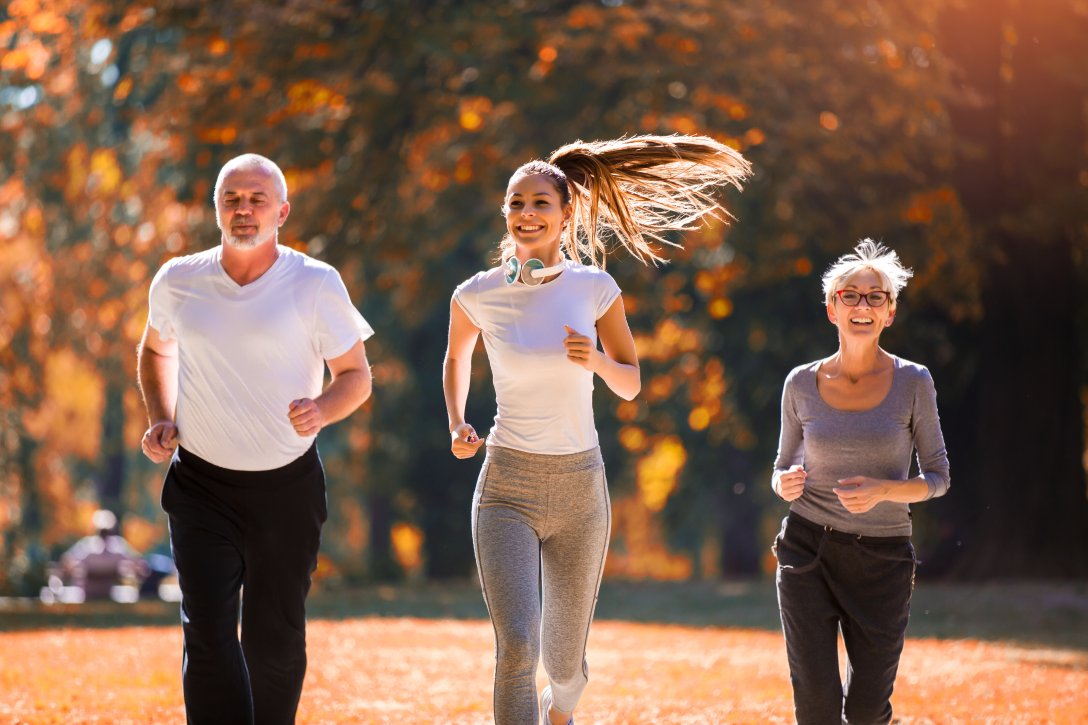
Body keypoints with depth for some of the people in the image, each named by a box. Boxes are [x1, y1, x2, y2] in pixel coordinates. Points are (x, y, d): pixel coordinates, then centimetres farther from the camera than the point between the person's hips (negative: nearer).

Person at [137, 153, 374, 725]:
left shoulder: (316, 285, -7)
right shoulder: (177, 281, 1)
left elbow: (356, 375, 0)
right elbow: (155, 349, 21)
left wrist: (323, 410, -22)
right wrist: (161, 419, 4)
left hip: (288, 487, 0)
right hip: (201, 486, 1)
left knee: (276, 641, 8)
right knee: (208, 638, -13)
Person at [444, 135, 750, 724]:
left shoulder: (595, 288, -3)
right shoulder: (477, 295, -4)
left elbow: (632, 385, 7)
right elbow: (456, 356, 18)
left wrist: (598, 360, -15)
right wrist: (456, 426, 1)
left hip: (580, 491, 2)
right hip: (506, 491, -2)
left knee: (565, 663, 15)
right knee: (517, 646, -23)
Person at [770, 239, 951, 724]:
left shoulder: (912, 383, -4)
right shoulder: (802, 384, 0)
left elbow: (938, 478, 0)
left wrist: (883, 490, -19)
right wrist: (785, 483, -13)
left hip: (882, 557, 0)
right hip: (808, 550, 0)